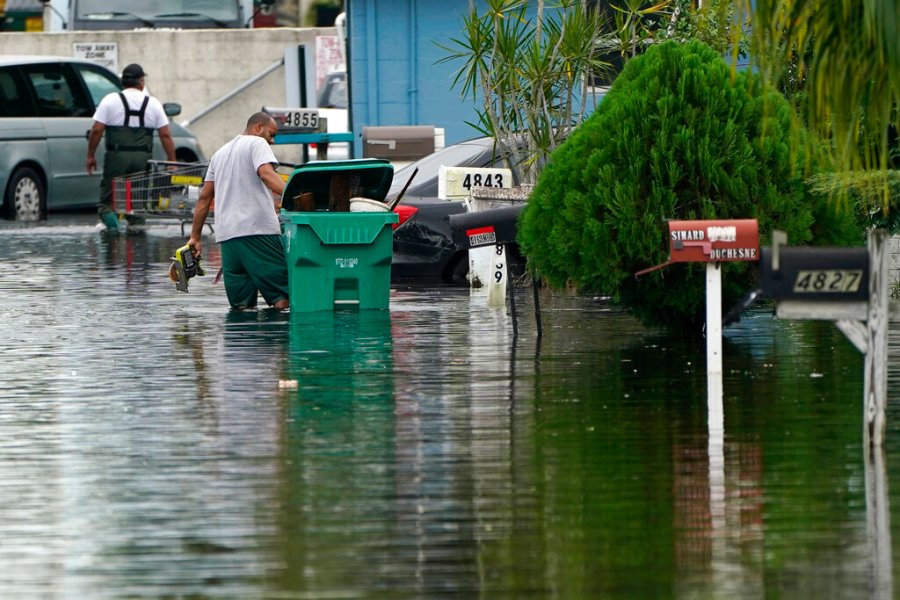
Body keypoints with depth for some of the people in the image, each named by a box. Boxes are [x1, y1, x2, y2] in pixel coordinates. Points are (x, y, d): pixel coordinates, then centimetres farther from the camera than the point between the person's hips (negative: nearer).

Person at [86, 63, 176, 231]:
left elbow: (96, 131, -3)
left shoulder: (110, 100, 1)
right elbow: (165, 135, 4)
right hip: (143, 159, 2)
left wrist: (90, 156, 7)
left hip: (117, 157, -2)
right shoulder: (153, 103, 7)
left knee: (107, 200, 3)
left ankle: (114, 227, -18)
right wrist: (172, 162, 8)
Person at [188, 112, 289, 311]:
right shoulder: (257, 144, 4)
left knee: (241, 304, 6)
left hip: (226, 234, 7)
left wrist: (195, 237, 26)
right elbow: (267, 174, -17)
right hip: (258, 228, -7)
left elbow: (204, 197, 25)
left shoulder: (220, 153, 26)